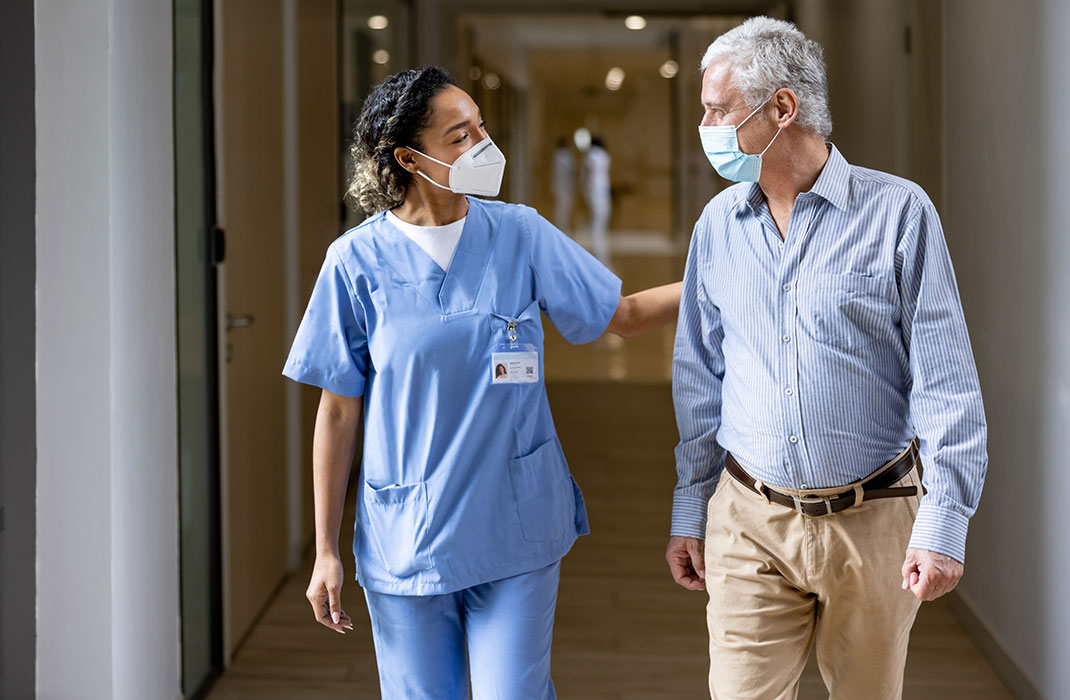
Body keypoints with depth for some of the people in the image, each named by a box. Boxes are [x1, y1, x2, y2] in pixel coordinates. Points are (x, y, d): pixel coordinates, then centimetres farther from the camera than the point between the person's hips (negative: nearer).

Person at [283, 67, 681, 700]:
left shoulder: (521, 234, -1)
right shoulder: (358, 261, -6)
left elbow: (620, 314, 10)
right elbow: (339, 412, -1)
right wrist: (326, 551, 1)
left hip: (516, 535, 1)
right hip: (404, 544, -1)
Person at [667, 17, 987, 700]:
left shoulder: (898, 212, -7)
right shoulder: (718, 225, 6)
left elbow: (946, 383, -7)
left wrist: (944, 521, -13)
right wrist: (689, 513, 12)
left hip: (872, 522, -2)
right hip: (750, 522, 3)